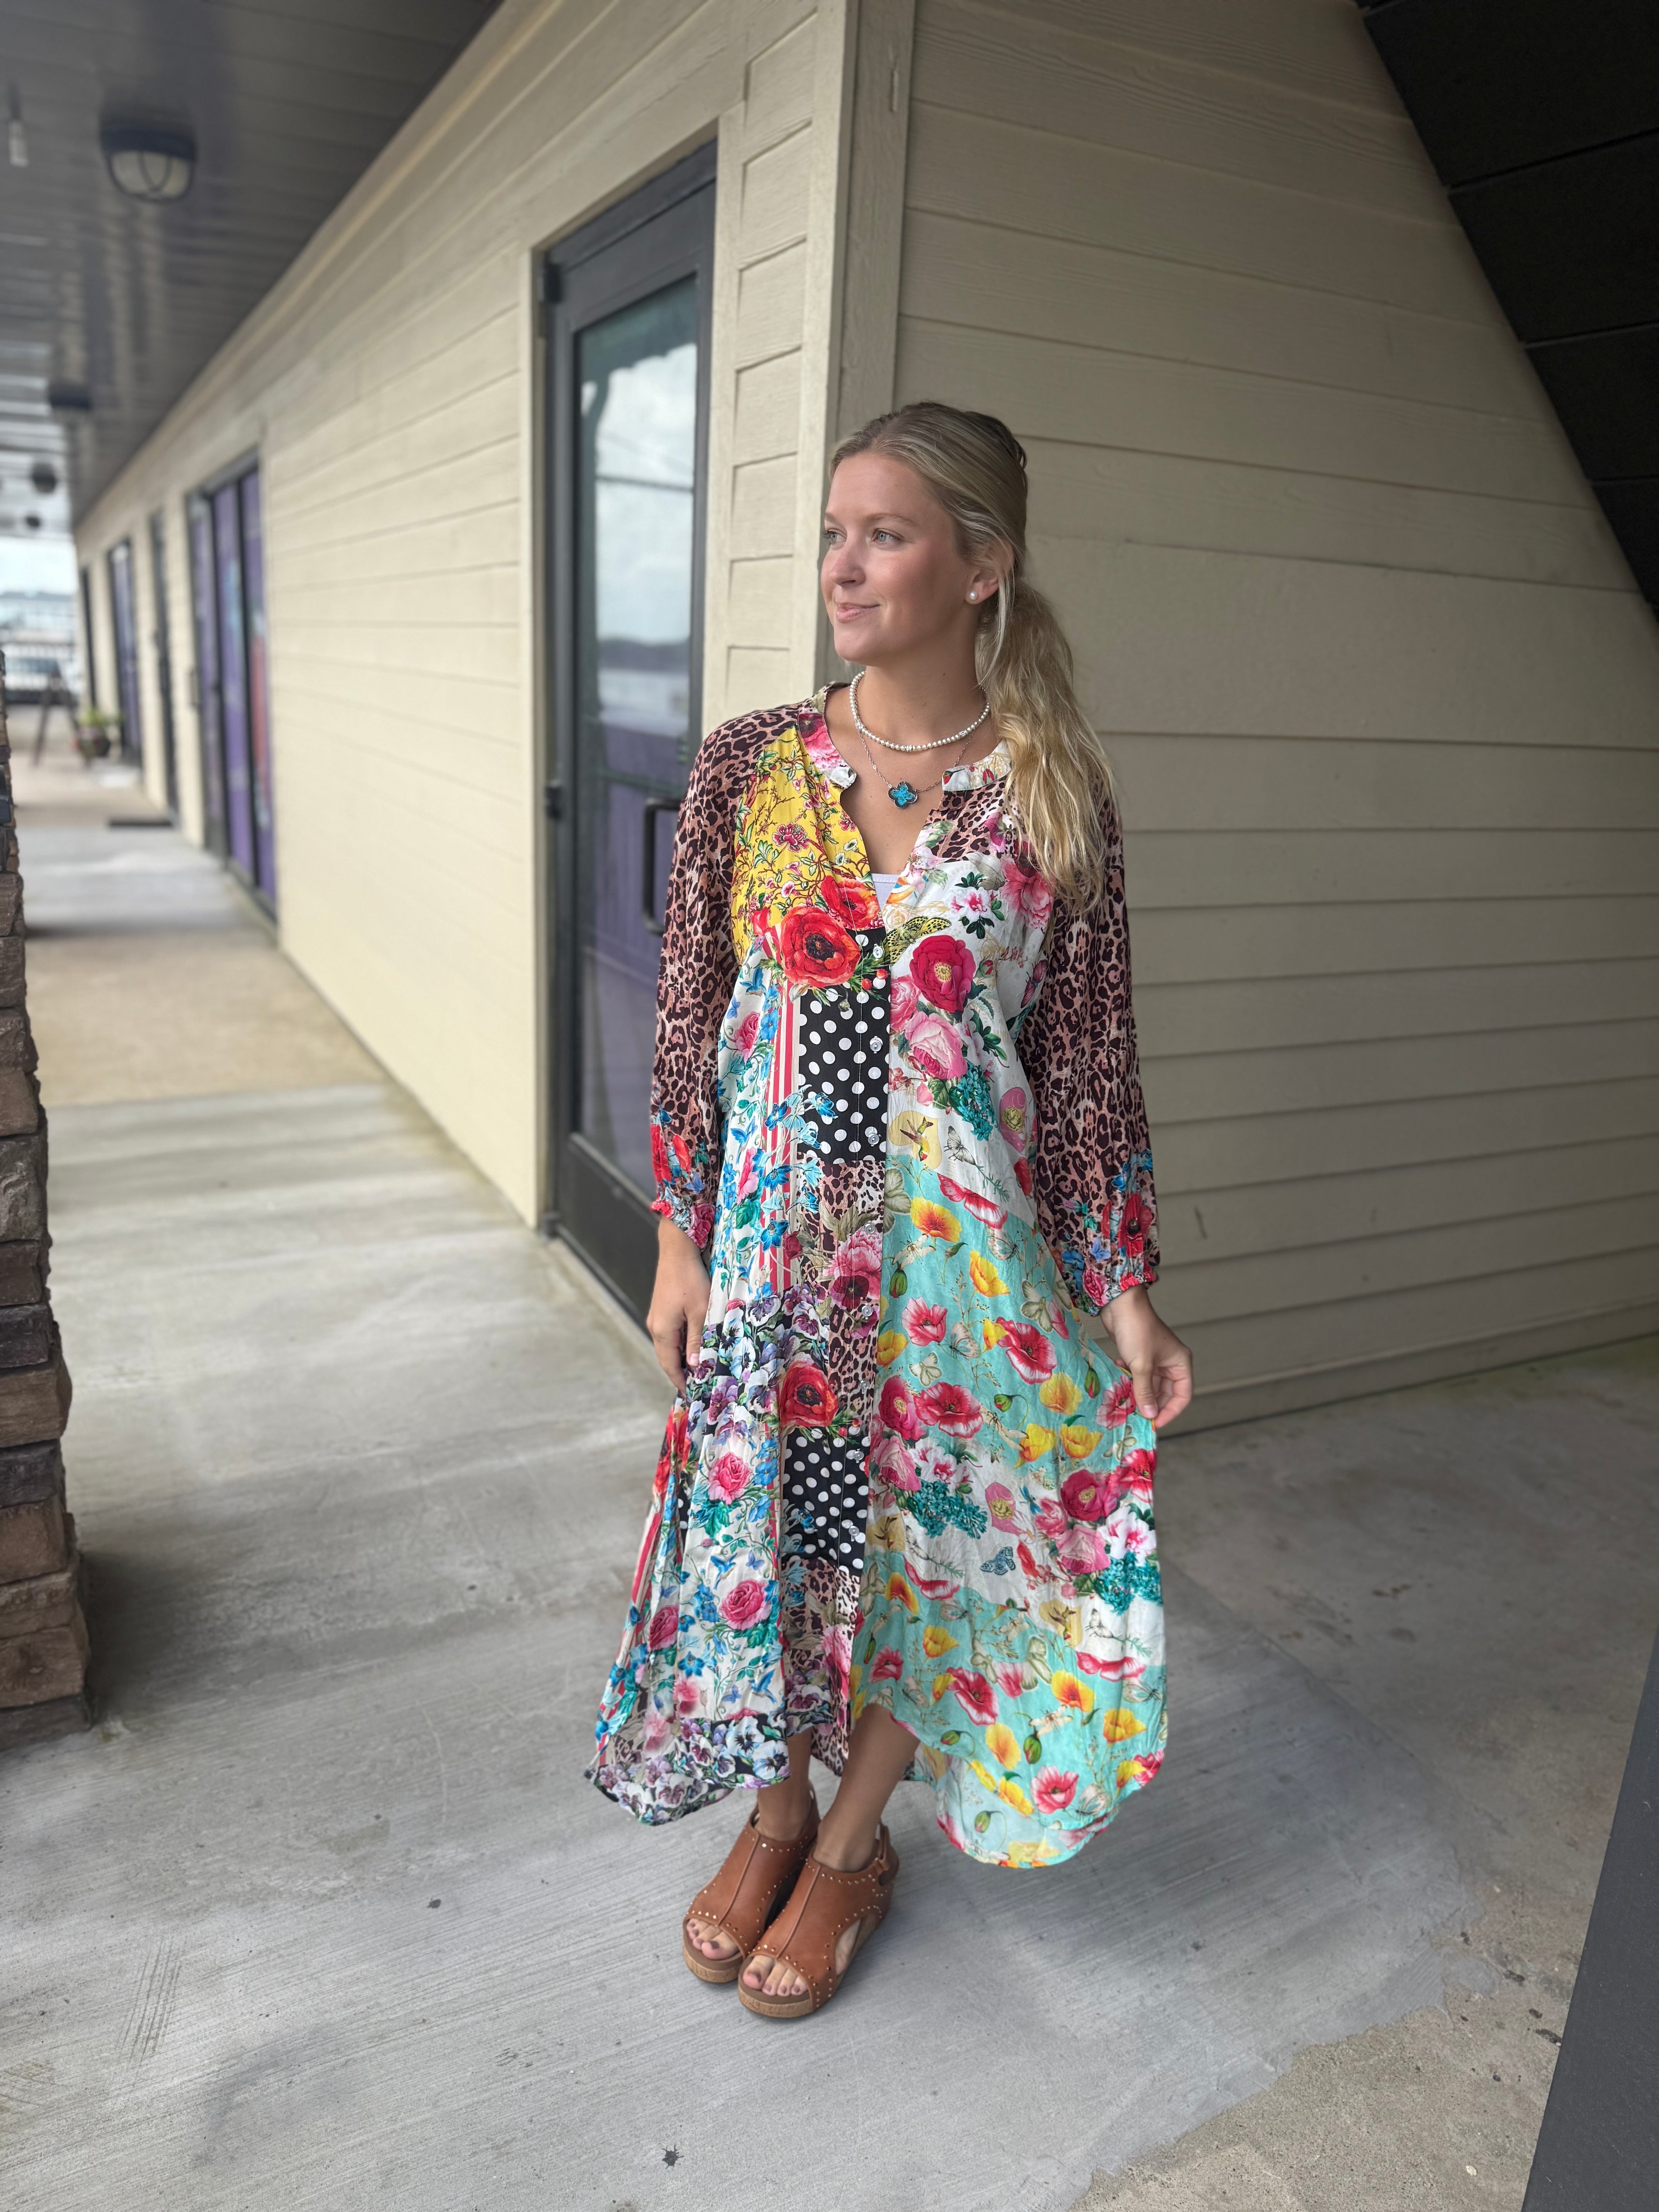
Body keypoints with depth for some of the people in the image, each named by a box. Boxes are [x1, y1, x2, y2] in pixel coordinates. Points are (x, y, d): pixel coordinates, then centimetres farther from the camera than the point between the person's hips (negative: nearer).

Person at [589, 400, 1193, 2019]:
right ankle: (777, 1807, 43)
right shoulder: (748, 766, -2)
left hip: (959, 1240, -1)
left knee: (918, 1533, 12)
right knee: (767, 1516, 15)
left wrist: (1124, 1291, -4)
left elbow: (1092, 1053, -3)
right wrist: (678, 1240, 0)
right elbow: (689, 1019, 1)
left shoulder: (1054, 794, -6)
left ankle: (855, 1841, 39)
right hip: (771, 1228, 2)